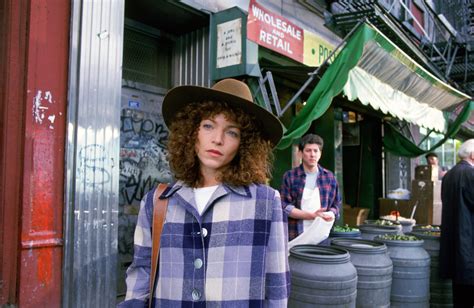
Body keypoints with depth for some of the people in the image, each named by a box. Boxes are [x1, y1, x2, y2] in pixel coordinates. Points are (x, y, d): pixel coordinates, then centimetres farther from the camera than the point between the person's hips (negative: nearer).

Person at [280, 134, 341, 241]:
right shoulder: (290, 176, 0)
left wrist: (330, 215, -7)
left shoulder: (329, 177, 11)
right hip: (295, 236, -2)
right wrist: (312, 215, -12)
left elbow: (336, 205, 15)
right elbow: (284, 206, -5)